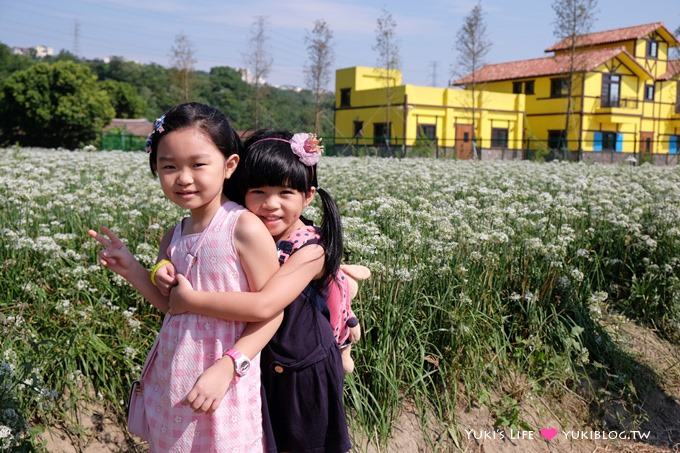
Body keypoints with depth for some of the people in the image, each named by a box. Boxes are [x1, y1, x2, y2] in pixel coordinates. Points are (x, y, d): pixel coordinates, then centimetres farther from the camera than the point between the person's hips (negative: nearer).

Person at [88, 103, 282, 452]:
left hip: (224, 384, -6)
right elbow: (175, 306, 11)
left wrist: (227, 366, -23)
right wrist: (131, 271, 1)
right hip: (173, 380, 6)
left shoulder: (244, 227, -18)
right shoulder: (174, 237, 1)